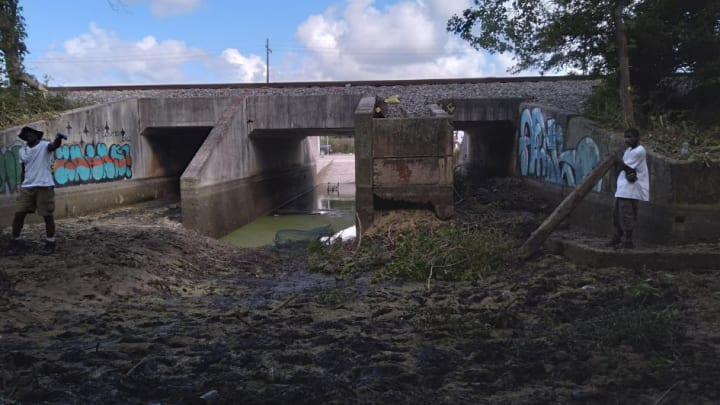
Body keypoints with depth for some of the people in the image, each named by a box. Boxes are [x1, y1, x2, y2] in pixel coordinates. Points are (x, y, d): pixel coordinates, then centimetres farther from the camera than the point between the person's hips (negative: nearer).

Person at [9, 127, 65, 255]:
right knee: (19, 213, 4)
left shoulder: (44, 145, -7)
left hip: (44, 186, -5)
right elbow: (23, 170, 21)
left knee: (47, 215, 2)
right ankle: (15, 242, 19)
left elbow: (54, 145, -32)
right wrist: (21, 184, 15)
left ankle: (50, 243, 14)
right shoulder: (22, 151, 11)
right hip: (27, 187, 5)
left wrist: (58, 139, -54)